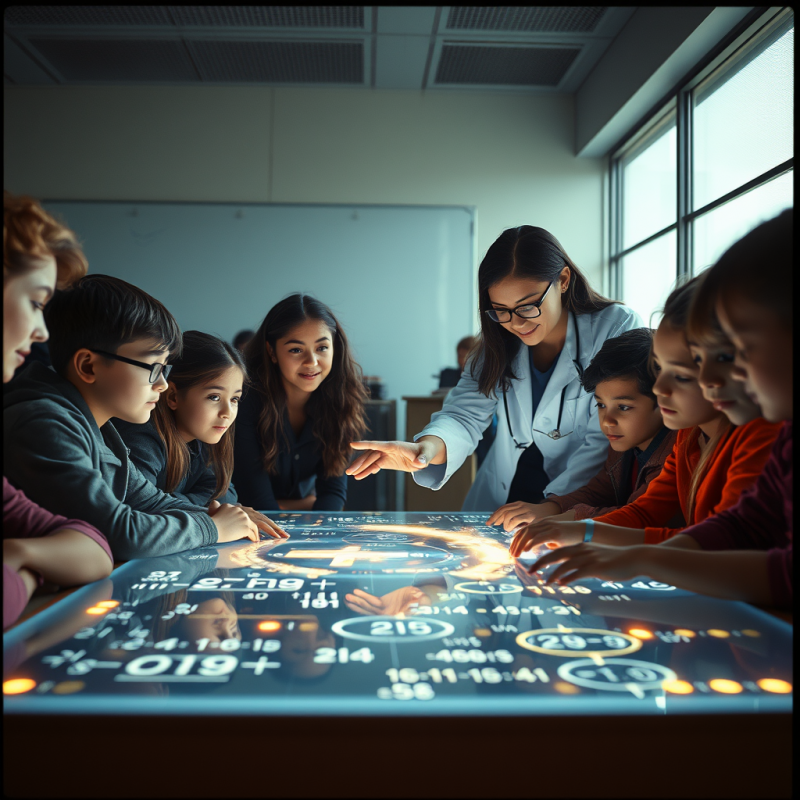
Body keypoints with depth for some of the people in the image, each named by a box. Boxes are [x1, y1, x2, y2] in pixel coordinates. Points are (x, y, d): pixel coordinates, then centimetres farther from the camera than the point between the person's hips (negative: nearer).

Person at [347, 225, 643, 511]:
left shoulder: (617, 328, -10)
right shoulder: (500, 342, 5)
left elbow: (605, 442, -14)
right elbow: (465, 415, -4)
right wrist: (428, 446, -27)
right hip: (495, 506, 3)